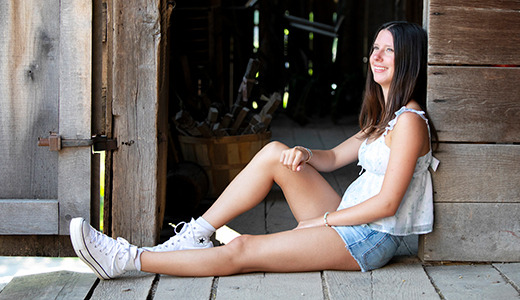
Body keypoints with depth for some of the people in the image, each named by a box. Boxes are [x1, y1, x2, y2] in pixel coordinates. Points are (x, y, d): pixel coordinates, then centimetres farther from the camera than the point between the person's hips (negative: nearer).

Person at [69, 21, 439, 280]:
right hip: (347, 220, 9)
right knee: (274, 153, -6)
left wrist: (322, 220, -12)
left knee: (241, 251, -15)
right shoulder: (382, 117, 16)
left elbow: (387, 203, -19)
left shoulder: (408, 122, -15)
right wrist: (304, 154, -4)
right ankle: (196, 235, -5)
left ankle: (128, 259, -12)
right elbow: (333, 158, 19)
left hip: (371, 240, -9)